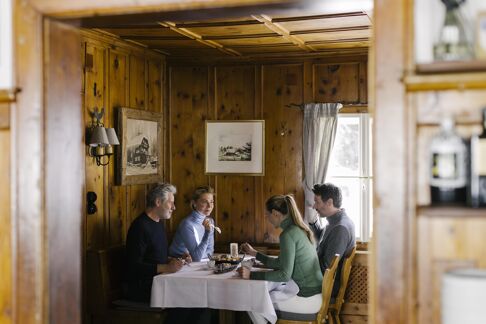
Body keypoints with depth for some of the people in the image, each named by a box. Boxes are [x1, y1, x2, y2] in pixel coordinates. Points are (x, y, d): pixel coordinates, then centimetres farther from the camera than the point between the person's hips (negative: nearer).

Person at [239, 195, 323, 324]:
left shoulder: (288, 234, -19)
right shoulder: (299, 229, 9)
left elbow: (285, 274, -22)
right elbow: (281, 263, 16)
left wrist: (252, 274, -19)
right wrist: (254, 253, 24)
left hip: (308, 298, -9)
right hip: (313, 290, 9)